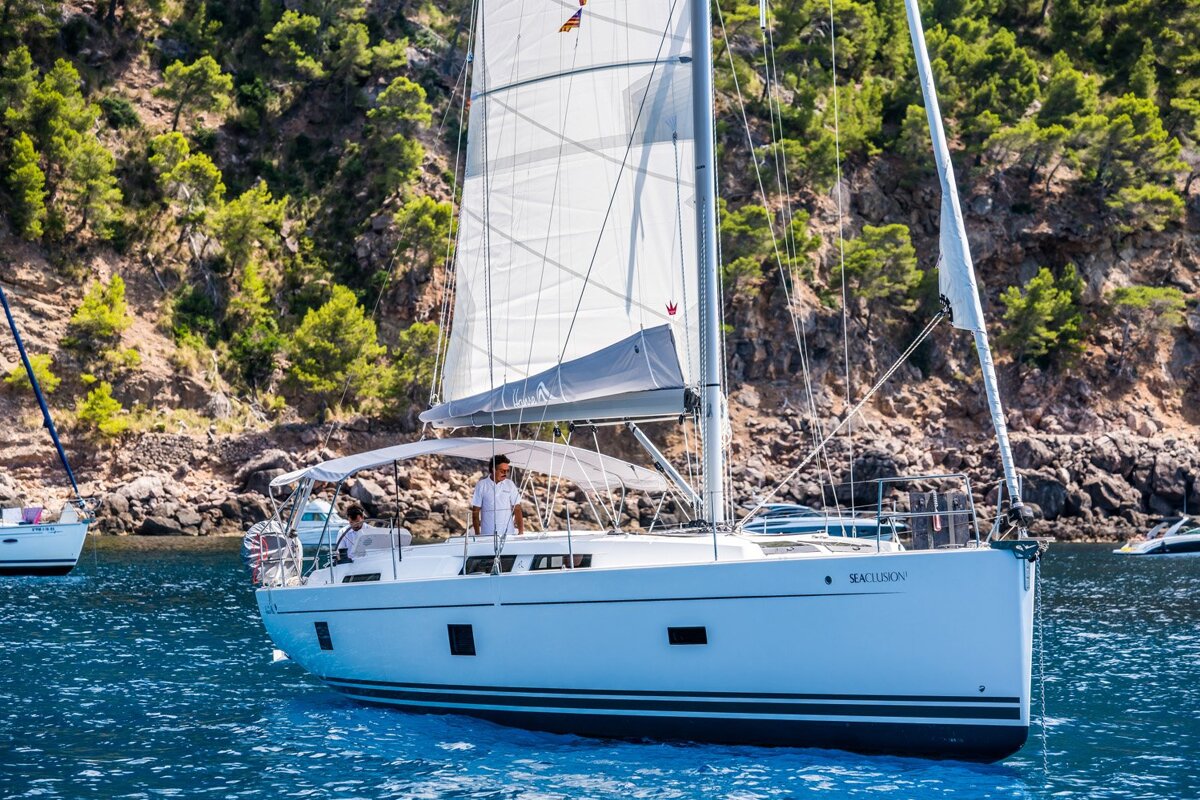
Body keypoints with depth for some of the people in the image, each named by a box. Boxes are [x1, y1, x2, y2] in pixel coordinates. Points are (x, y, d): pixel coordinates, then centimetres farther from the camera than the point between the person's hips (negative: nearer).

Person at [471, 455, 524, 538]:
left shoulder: (510, 484, 6)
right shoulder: (481, 485, 1)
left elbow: (517, 509, 5)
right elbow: (475, 511, 3)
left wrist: (521, 531, -4)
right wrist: (477, 534, -3)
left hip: (508, 534, 1)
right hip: (487, 534, -1)